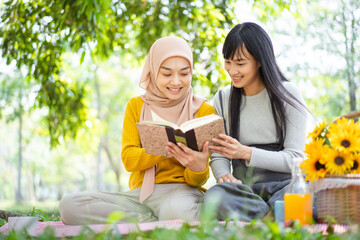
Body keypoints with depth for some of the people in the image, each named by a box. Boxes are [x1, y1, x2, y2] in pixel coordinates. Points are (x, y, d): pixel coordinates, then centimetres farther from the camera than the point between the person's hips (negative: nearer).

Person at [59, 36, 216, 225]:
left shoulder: (204, 110, 4)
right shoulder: (136, 106, 13)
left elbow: (197, 181, 1)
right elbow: (128, 159, -1)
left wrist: (198, 168, -25)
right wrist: (163, 149, -21)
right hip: (140, 193, 5)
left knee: (177, 210, -45)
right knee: (70, 205, -22)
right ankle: (159, 223, -20)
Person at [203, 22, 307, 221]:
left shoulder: (287, 95, 1)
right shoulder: (223, 99, 11)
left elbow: (295, 158, -5)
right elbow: (218, 155, 11)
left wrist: (246, 153, -19)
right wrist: (224, 175, -14)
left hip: (284, 184, -3)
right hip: (244, 188, 3)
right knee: (214, 196, -34)